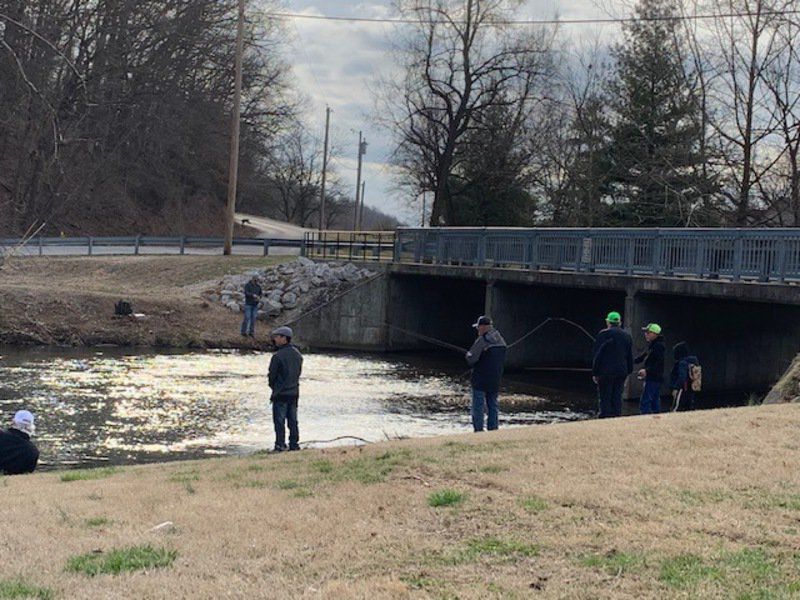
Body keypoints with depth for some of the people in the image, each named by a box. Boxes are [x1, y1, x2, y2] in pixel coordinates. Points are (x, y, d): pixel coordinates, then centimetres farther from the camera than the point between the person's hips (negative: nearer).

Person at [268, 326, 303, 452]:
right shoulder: (297, 354, 5)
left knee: (279, 420, 0)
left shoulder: (278, 356, -18)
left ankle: (280, 445, 0)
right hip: (294, 392, 7)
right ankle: (294, 444, 14)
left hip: (280, 394, -7)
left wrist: (273, 386, 8)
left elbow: (272, 375, -11)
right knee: (293, 420, 12)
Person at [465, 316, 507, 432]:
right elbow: (503, 360, 17)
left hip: (480, 380, -7)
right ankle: (493, 429, 12)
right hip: (495, 379, 7)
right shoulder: (501, 341, 8)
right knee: (493, 406, 12)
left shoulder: (482, 341, -16)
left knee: (478, 406, -1)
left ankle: (478, 429, -4)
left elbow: (471, 359, -18)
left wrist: (468, 355, 3)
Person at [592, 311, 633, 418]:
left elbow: (597, 355, -6)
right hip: (622, 372, 5)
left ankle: (606, 418, -8)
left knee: (604, 398, -3)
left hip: (605, 372, -5)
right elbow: (630, 357, 16)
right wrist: (628, 372, 20)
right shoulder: (627, 336, 12)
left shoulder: (603, 334, -6)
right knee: (617, 397, 9)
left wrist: (595, 373, -2)